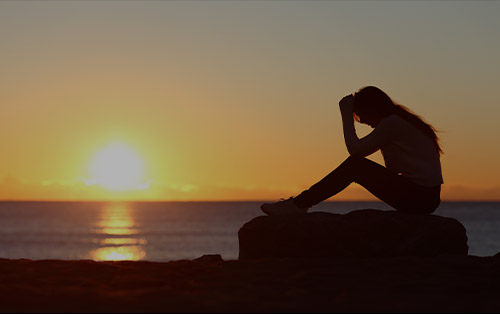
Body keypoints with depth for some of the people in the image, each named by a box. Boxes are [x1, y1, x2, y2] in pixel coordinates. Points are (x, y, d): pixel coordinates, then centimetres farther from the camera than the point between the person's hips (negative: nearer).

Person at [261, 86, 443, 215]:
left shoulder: (392, 123, -11)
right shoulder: (403, 121, 21)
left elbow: (355, 149, -12)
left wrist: (347, 114, -2)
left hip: (418, 198, -10)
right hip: (427, 198, 10)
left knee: (354, 165, -11)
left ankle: (298, 205, -6)